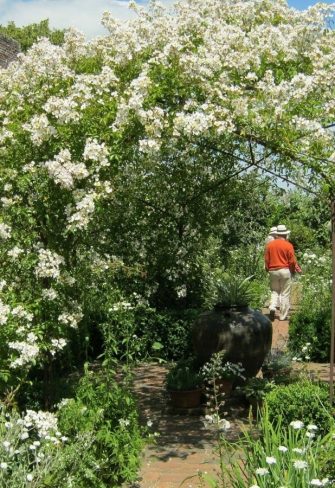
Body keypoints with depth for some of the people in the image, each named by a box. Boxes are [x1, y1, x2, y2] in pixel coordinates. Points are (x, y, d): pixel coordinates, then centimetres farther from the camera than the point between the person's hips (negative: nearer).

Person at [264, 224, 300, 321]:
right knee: (285, 294, 5)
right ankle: (283, 315, 6)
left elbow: (266, 259, 5)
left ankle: (272, 307, -7)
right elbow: (292, 261, -6)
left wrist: (268, 269, 18)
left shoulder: (269, 244, 2)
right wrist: (293, 270, 10)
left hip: (273, 271, 3)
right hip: (285, 270, -3)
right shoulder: (288, 245, -8)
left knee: (275, 291, 16)